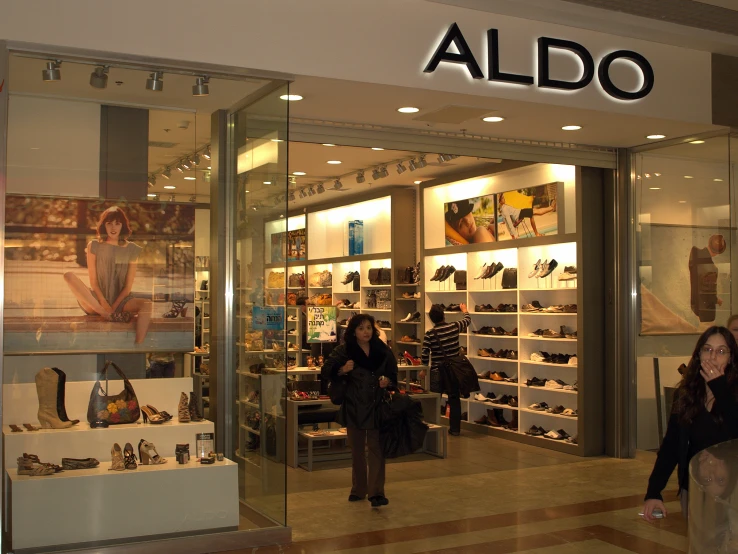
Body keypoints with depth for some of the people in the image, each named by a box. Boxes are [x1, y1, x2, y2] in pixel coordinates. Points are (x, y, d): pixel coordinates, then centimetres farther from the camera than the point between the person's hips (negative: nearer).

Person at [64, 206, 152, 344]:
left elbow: (128, 286, 0)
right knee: (69, 275, -25)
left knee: (146, 304, -32)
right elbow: (93, 281, -1)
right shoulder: (94, 246, 4)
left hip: (120, 300, 0)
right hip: (97, 301, 0)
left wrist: (114, 306, -12)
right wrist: (104, 303, -15)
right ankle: (108, 316, -29)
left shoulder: (132, 250, 4)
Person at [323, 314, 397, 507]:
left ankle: (376, 492, -2)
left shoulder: (383, 350, 2)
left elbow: (393, 373, 12)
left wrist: (388, 381, -10)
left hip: (377, 406, 0)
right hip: (354, 407, 0)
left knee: (376, 449, -4)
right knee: (357, 450, 12)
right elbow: (327, 369, -5)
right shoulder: (344, 350, -5)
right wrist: (342, 370, -24)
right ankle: (358, 489, 25)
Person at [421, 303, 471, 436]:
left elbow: (424, 355, -10)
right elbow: (467, 320, 16)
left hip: (437, 371, -2)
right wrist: (464, 309, 36)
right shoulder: (455, 327, -6)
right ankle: (455, 429, 18)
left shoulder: (430, 334, -12)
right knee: (454, 400, 12)